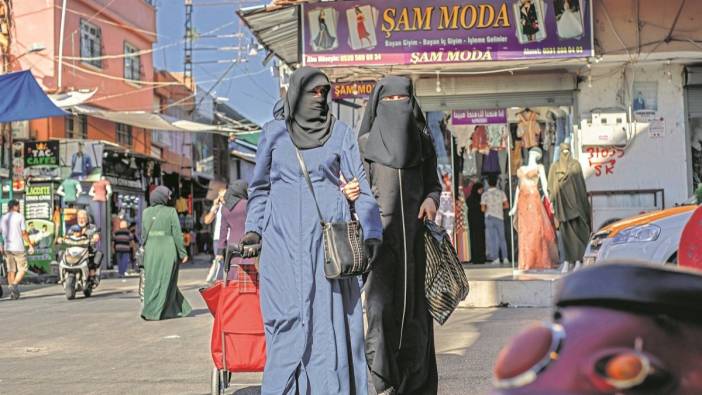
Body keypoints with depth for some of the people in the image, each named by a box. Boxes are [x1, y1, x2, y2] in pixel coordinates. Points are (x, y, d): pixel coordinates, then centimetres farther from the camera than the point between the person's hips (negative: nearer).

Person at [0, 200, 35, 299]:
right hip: (18, 247, -5)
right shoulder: (20, 216, -5)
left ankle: (12, 292, 8)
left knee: (11, 270, 9)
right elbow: (24, 233, -9)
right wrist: (30, 245, -4)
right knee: (23, 268, 2)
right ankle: (14, 285, -17)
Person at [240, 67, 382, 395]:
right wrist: (252, 229, 7)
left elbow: (360, 184, 3)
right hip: (283, 239, 0)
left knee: (330, 316, -3)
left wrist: (371, 231, -7)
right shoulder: (273, 132, 10)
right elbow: (260, 186, 17)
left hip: (328, 235, 0)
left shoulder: (340, 132, 8)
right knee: (288, 318, -3)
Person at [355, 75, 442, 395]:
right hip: (379, 228, -2)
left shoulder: (422, 140, 10)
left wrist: (431, 199, -8)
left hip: (413, 229, 2)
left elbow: (433, 182, 14)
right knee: (380, 302, -14)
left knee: (412, 303, 3)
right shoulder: (365, 141, 3)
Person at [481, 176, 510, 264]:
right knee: (502, 238, 9)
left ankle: (496, 258, -3)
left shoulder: (485, 195, -4)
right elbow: (507, 205, -2)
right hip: (500, 217, 2)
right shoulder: (501, 193, 0)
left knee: (492, 239, 2)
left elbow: (483, 209, -8)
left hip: (489, 217, -1)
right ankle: (505, 258, 3)